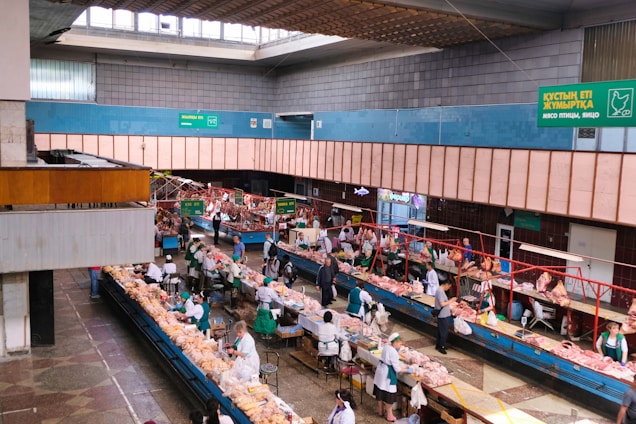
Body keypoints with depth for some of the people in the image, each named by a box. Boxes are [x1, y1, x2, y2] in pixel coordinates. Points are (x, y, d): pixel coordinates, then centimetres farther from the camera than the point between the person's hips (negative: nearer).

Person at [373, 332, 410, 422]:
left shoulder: (386, 347, 0)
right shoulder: (393, 352, -25)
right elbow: (397, 369, -21)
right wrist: (407, 370, -8)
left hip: (381, 371, 9)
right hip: (388, 374, -9)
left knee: (380, 392, 20)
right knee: (389, 394, 5)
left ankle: (380, 411, 36)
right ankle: (389, 415, 17)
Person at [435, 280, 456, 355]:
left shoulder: (441, 290, 9)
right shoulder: (440, 291, -22)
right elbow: (442, 304, -25)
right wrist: (451, 301, -15)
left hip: (443, 315, 10)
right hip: (443, 316, -10)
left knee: (440, 331, 19)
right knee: (444, 332, -1)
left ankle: (438, 345, 29)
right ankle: (441, 347, 9)